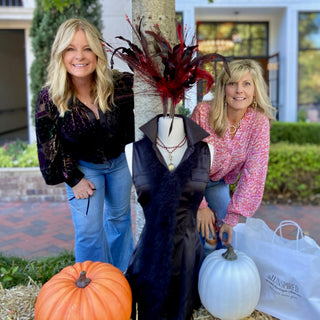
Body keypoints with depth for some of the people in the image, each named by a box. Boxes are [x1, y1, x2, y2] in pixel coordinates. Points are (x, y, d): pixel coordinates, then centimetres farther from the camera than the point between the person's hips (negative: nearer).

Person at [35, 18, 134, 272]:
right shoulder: (50, 98, -25)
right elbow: (50, 146, -13)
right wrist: (74, 179, -10)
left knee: (120, 217, 21)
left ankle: (122, 275, 47)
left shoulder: (119, 84, -23)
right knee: (89, 232, -2)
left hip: (117, 160, 3)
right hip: (83, 167, -3)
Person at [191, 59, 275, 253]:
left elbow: (253, 173, -19)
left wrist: (232, 218, -21)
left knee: (225, 236, 0)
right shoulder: (203, 112, -27)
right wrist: (201, 206, -18)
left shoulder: (259, 122, -20)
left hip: (218, 183, 3)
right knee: (207, 239, -10)